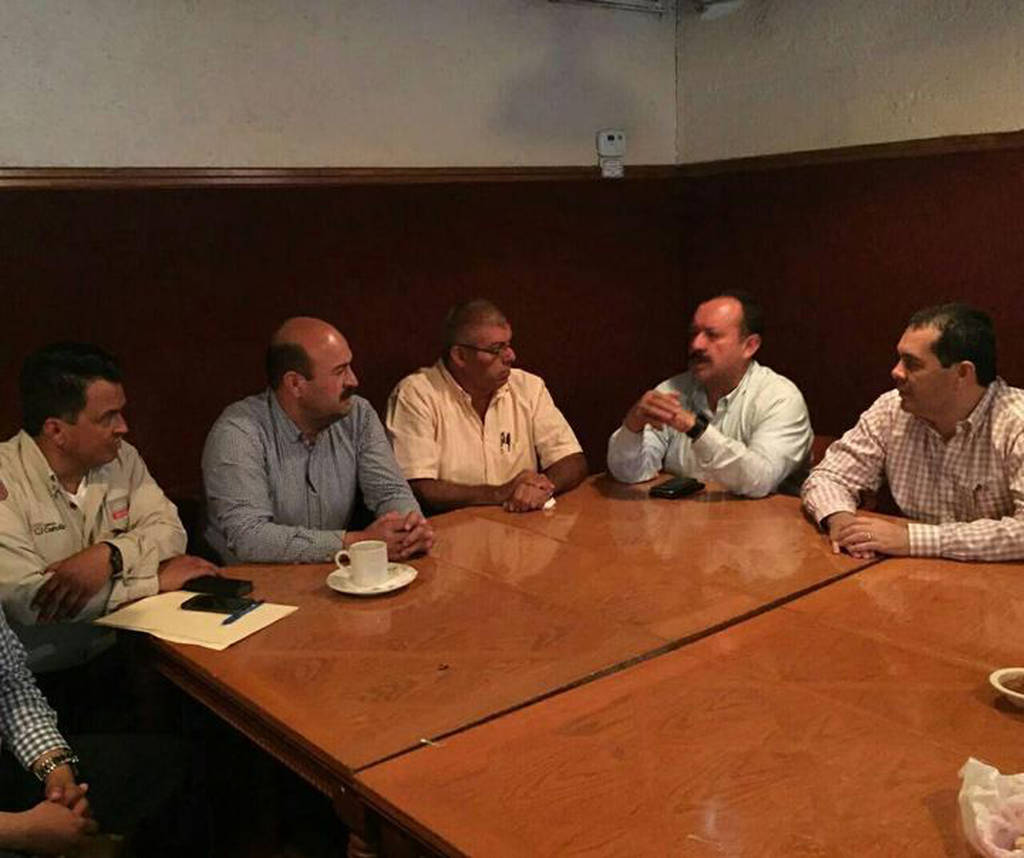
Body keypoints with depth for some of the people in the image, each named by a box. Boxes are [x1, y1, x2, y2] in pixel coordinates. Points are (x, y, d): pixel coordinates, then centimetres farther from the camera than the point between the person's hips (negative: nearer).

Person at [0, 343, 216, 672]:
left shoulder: (121, 457, 4)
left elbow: (169, 529, -2)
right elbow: (27, 600, -23)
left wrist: (109, 556, -24)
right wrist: (156, 579, -18)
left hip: (116, 657, 6)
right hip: (37, 678, -6)